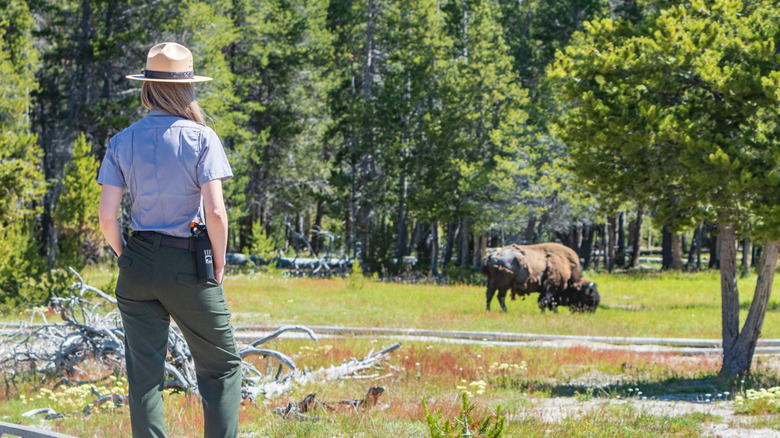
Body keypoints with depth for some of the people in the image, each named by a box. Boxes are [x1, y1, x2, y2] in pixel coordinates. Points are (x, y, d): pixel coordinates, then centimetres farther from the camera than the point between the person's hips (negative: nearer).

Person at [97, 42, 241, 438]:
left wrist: (126, 258, 13)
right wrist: (219, 265, -1)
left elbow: (106, 216, -2)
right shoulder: (201, 138, -8)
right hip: (189, 268, -3)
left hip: (138, 265, 3)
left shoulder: (122, 142, 2)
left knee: (144, 376, 6)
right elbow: (216, 212, -14)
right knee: (222, 368, 9)